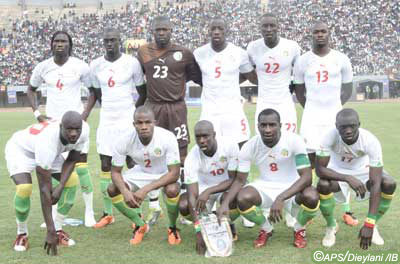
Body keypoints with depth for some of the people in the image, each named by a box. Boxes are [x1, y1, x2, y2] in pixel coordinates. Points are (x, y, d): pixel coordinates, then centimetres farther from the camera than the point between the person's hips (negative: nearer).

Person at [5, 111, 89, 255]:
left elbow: (71, 160, -8)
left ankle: (58, 229, 5)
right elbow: (44, 188, -40)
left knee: (72, 181, -8)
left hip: (50, 152, 6)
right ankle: (22, 234, -3)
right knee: (24, 188, -28)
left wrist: (60, 187, -24)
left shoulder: (84, 130, -28)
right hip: (20, 149, -6)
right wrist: (50, 230, -39)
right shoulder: (47, 140, -44)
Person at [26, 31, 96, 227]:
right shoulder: (43, 67, 2)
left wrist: (86, 113, -6)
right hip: (51, 122, 3)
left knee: (81, 166, -5)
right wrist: (37, 113, 4)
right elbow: (31, 90, 17)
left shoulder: (80, 66, -5)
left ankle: (89, 212, 7)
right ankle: (53, 214, 13)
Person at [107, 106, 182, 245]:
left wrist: (145, 189, -40)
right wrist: (125, 192, -36)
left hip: (165, 174, -3)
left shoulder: (167, 138, -33)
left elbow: (174, 173, -31)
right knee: (113, 189, -18)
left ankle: (173, 227, -4)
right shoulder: (124, 140, -25)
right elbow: (115, 171, -14)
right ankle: (140, 225, 4)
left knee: (172, 190, -36)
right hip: (141, 172, 3)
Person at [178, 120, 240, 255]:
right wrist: (199, 231, -40)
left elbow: (233, 179, -20)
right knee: (183, 206, -26)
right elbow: (192, 194, -31)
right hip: (203, 186, 1)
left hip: (227, 186, -1)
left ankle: (228, 224, 2)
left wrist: (208, 192, -37)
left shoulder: (230, 146, -27)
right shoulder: (191, 158, -26)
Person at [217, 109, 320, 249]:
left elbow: (306, 177, -26)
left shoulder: (294, 141, -21)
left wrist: (280, 199, -38)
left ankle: (299, 229, 2)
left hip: (292, 188, -2)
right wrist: (225, 203, -25)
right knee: (242, 198, -30)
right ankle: (266, 229, 5)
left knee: (311, 197, -35)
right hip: (265, 187, 2)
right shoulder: (249, 147, -14)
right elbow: (239, 180, -6)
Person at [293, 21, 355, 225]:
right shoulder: (303, 61, 2)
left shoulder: (341, 59, 2)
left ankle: (347, 211, 5)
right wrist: (311, 109, 5)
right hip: (311, 118, 0)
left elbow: (348, 88, 10)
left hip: (336, 117, 0)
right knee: (309, 160, -3)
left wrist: (336, 107, 2)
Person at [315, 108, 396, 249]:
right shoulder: (330, 137, -32)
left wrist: (369, 224, -40)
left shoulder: (371, 141, -33)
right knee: (323, 185, -32)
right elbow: (320, 168, -29)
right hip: (337, 171, 0)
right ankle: (331, 226, -2)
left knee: (389, 184, -27)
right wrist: (348, 179, -46)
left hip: (362, 169, 1)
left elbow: (375, 183, -35)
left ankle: (373, 226, 0)